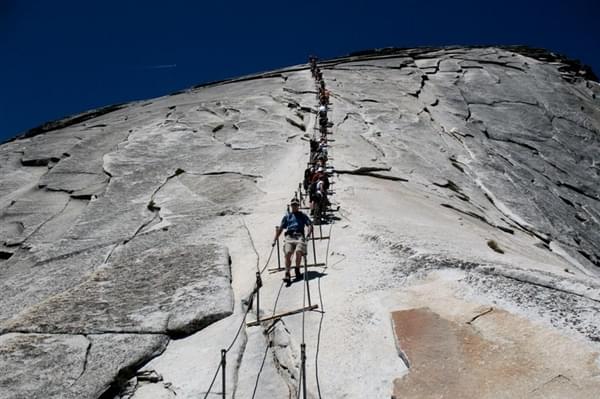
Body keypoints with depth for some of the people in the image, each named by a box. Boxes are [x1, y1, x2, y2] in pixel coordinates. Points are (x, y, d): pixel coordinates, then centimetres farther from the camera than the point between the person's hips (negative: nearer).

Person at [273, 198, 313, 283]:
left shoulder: (302, 215, 23)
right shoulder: (287, 216, 26)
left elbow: (310, 225, 13)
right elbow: (280, 228, 21)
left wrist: (308, 234, -7)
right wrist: (275, 239, 12)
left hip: (300, 236, -1)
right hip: (289, 237, 1)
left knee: (298, 251, -29)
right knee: (288, 253, -26)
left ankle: (297, 269, -6)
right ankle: (287, 274, -27)